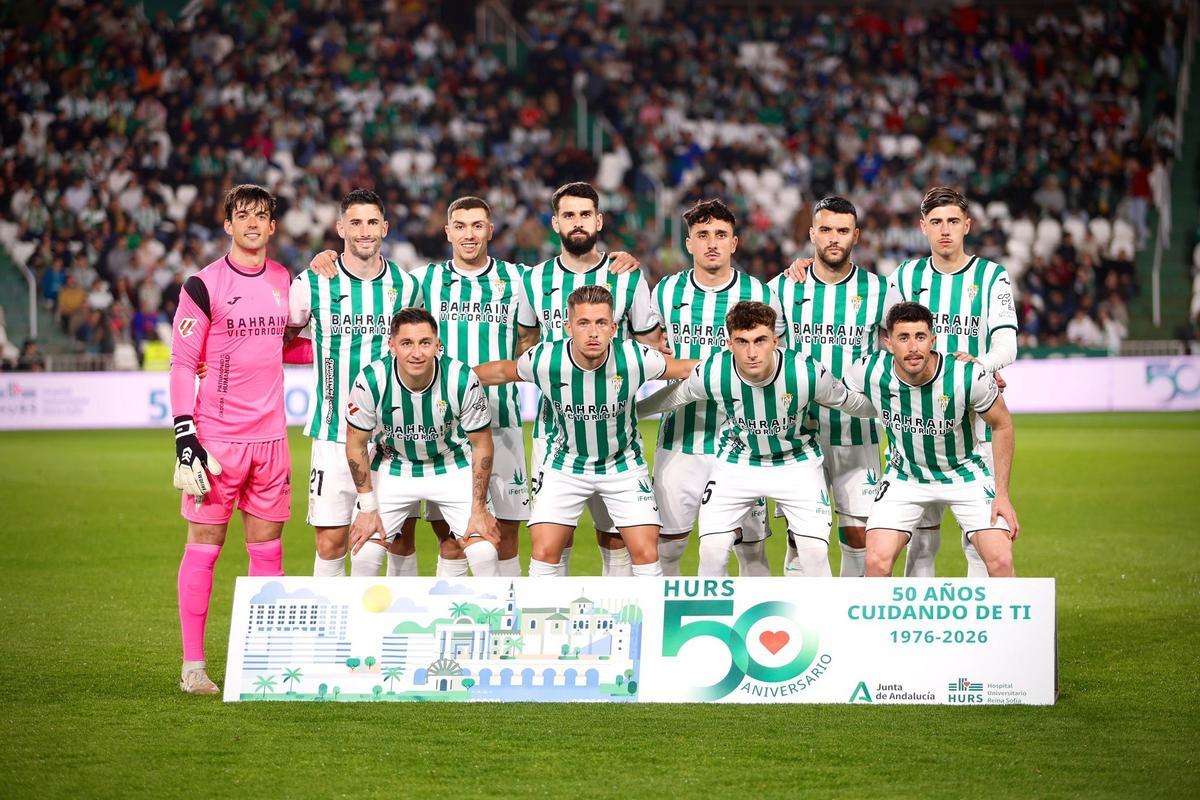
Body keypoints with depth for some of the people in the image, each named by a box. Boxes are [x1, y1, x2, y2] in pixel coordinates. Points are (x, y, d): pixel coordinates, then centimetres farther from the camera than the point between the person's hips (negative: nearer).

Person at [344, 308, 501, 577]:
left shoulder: (463, 380, -26)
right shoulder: (371, 381, -26)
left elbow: (481, 446, -10)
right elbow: (356, 445, -9)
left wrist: (479, 509, -8)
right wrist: (368, 509, -8)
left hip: (453, 467, 0)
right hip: (392, 468, 0)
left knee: (483, 552, -9)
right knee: (364, 550, -8)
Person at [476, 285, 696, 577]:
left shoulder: (635, 358, -25)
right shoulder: (544, 360, -24)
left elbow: (686, 369, -6)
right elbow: (502, 371, -2)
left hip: (623, 463, 0)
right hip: (565, 463, 0)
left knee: (645, 552, -6)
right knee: (544, 551, -7)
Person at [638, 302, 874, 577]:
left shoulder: (808, 373, -29)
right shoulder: (711, 374, -25)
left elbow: (852, 403, -8)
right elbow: (673, 396, -1)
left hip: (797, 462, -1)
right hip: (737, 461, 1)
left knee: (815, 551, -11)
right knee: (712, 550, -9)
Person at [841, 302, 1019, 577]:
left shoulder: (969, 376, -26)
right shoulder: (868, 373, -22)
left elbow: (1001, 425, -9)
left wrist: (1002, 495, -9)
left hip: (965, 471, -1)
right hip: (905, 476, 1)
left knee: (1000, 560, -15)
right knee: (877, 561, -15)